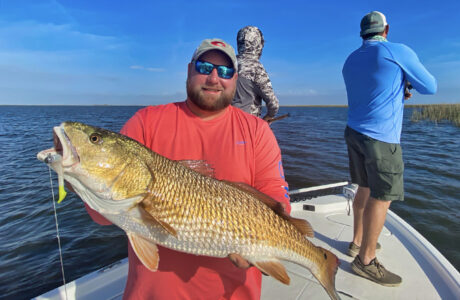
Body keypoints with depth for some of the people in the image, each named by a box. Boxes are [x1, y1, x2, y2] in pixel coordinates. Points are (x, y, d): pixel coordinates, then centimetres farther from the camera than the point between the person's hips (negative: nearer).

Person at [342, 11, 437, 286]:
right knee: (382, 197, -2)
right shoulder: (399, 52, -6)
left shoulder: (350, 61, 14)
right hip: (380, 137, -7)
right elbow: (430, 87, 3)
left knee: (365, 189, 17)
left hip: (354, 132, 8)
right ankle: (366, 260, 5)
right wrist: (407, 81, 22)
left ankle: (358, 242, 29)